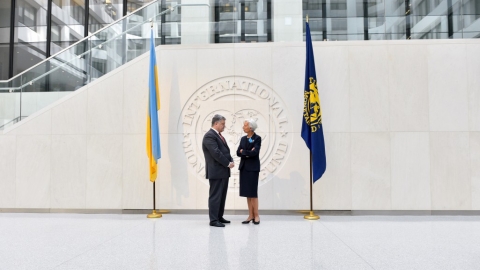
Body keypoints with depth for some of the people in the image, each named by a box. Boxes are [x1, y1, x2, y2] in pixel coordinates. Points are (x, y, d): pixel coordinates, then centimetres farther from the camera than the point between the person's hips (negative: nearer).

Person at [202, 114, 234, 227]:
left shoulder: (219, 135, 18)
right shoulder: (209, 136, -13)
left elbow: (226, 150, 18)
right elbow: (216, 153, -20)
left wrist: (231, 161, 0)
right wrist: (228, 163, -14)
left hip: (223, 171, 10)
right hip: (216, 171, -9)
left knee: (222, 195, 13)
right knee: (215, 195, -4)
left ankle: (219, 217, 22)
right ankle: (213, 220, 2)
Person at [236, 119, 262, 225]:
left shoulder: (257, 138, -6)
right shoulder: (243, 139, 12)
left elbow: (254, 152, -17)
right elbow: (238, 152, 4)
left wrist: (243, 151, -5)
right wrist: (248, 153, -11)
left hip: (253, 168, -6)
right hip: (243, 167, 6)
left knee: (253, 192, -3)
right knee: (247, 192, 6)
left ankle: (256, 215, 7)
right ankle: (251, 215, 13)